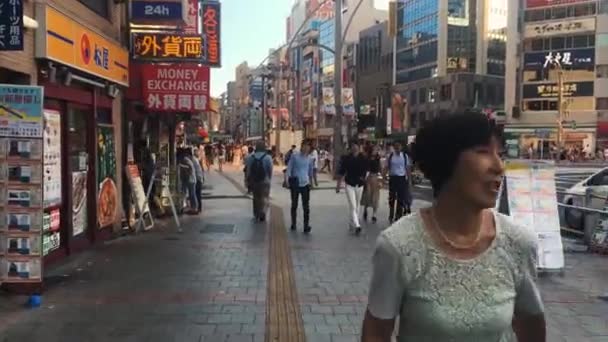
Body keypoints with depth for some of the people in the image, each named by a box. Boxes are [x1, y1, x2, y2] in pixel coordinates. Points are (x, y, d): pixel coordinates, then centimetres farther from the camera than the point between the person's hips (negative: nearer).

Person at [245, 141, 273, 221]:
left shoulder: (250, 157, -4)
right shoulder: (268, 157, -11)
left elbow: (248, 170, -3)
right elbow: (270, 170, -10)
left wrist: (248, 181, 5)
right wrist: (269, 179, 6)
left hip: (253, 181, 3)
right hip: (265, 181, -3)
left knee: (256, 198, 18)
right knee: (264, 198, 6)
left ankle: (256, 215, 27)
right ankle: (263, 212, -15)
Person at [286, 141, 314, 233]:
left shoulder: (309, 158, 5)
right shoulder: (294, 156, -3)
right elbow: (289, 168, -2)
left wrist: (310, 179, 26)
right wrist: (288, 179, -10)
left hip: (305, 184, 1)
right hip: (295, 183, -1)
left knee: (306, 206, -6)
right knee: (294, 205, 12)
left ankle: (306, 226, -7)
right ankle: (293, 224, 25)